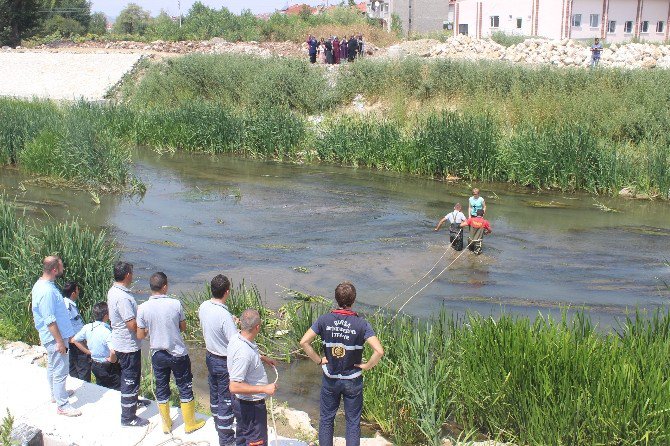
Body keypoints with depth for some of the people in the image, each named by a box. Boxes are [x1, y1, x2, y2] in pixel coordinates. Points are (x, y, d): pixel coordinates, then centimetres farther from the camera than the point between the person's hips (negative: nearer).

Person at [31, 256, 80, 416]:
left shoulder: (41, 284, 4)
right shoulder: (47, 291, -29)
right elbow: (50, 320, -27)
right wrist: (60, 341, -22)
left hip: (49, 336, 11)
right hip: (55, 337, -11)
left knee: (52, 367, 25)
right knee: (60, 371, -1)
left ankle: (56, 394, 42)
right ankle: (62, 406, 9)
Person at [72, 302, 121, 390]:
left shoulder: (87, 328, -7)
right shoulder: (107, 332, -27)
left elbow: (74, 340, 7)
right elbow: (113, 352, -39)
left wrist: (88, 352, 7)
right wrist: (112, 360, -17)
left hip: (95, 365, 7)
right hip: (108, 367, -7)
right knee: (117, 390, 6)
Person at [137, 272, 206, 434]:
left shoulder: (143, 308, -13)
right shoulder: (176, 304, -16)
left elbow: (140, 335, -5)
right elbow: (183, 328, -2)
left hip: (157, 355, 2)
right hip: (178, 354, -2)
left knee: (161, 388, 17)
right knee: (185, 387, 13)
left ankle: (166, 424, 29)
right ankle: (190, 423, 25)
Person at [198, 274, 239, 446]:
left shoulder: (203, 307, -7)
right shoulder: (225, 315, -31)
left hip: (210, 356, 7)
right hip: (225, 362, -7)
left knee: (215, 393, 25)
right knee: (226, 399, 7)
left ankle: (218, 424, 44)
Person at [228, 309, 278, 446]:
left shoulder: (237, 339, -7)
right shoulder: (243, 353, -35)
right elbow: (234, 387, -34)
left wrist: (264, 359, 19)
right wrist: (265, 389, -32)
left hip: (241, 402, 10)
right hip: (251, 405, -9)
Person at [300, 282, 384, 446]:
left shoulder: (324, 320, -11)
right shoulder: (361, 324, -17)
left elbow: (304, 342, -13)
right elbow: (379, 351, -25)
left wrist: (318, 360, -3)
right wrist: (366, 366, -9)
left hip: (330, 379, 2)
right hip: (353, 381, -2)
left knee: (326, 419, 18)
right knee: (353, 422, 13)